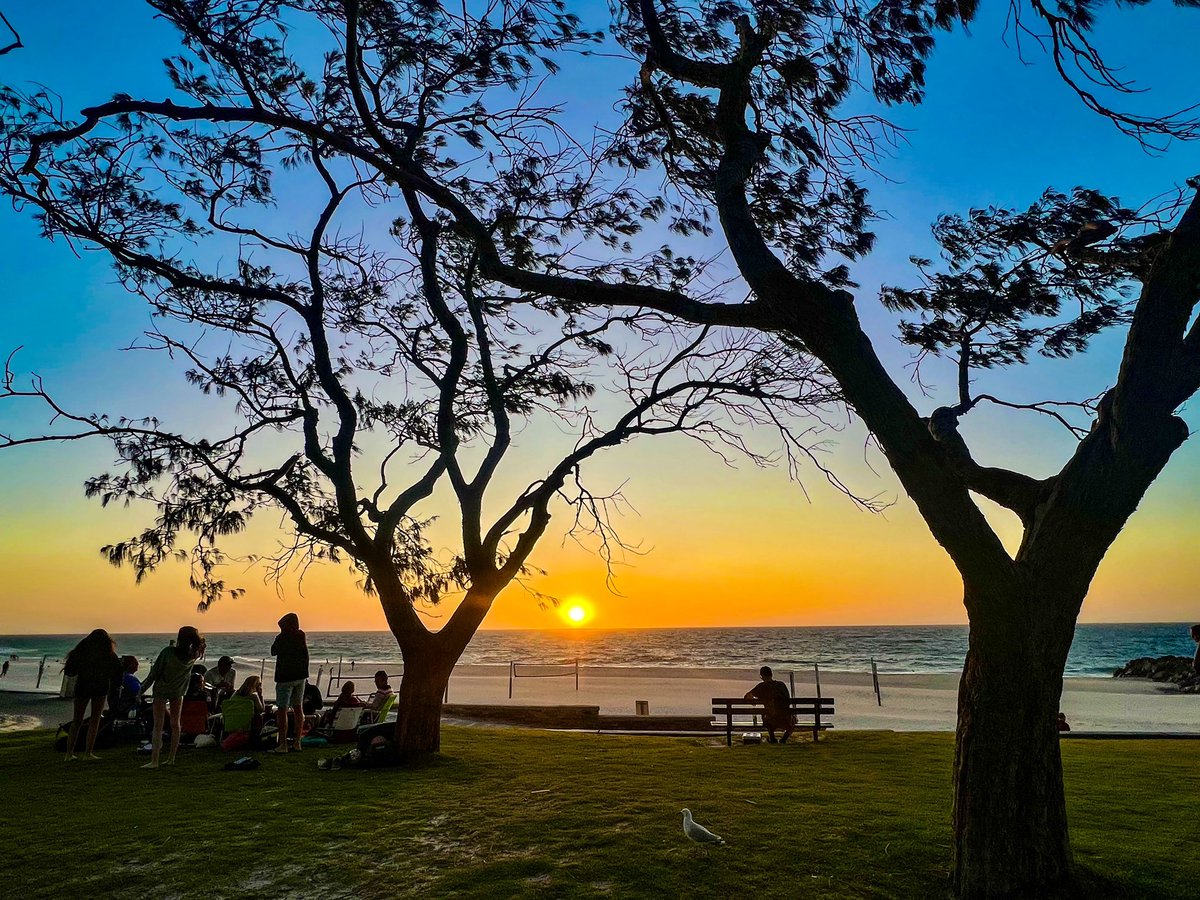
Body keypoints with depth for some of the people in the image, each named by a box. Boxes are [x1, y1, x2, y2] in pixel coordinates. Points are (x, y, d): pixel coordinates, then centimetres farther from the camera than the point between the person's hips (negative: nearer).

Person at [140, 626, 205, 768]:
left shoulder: (168, 651, -23)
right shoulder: (194, 655, -13)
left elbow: (154, 672, -15)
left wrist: (142, 689, -5)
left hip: (161, 690, -4)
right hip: (178, 692, 4)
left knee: (158, 725, -3)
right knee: (175, 724, 12)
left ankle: (154, 760, -7)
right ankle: (171, 758, 17)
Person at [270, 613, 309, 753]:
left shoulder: (281, 637, -12)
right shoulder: (301, 636, 3)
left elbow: (273, 652, 3)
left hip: (285, 677, -6)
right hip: (301, 675, 6)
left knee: (282, 710, -3)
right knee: (298, 708, 10)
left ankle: (283, 744, -5)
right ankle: (297, 742, 13)